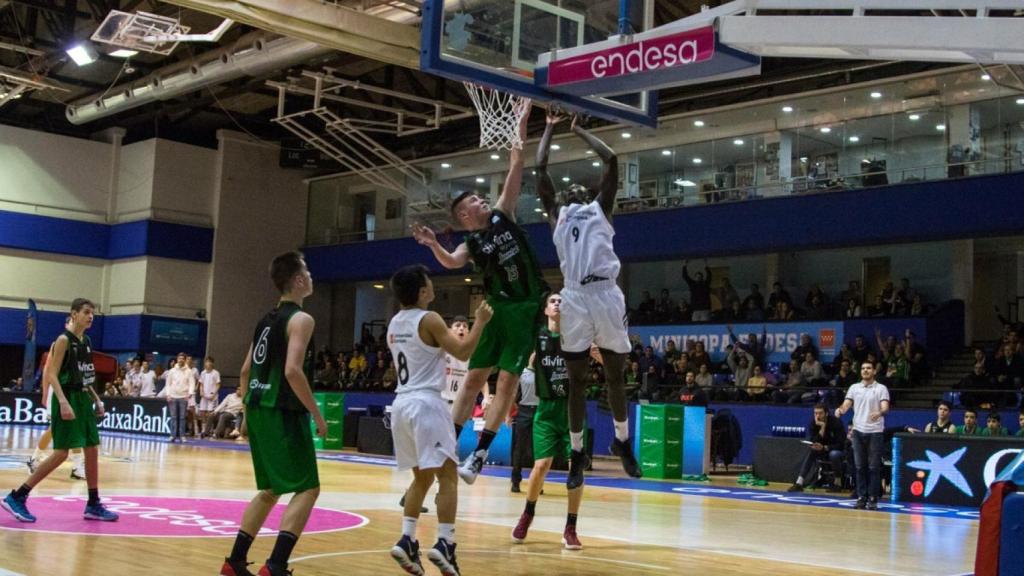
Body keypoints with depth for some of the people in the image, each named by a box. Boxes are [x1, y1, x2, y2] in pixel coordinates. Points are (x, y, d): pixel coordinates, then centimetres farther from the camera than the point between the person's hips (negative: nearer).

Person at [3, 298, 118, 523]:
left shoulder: (87, 342, 13)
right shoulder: (64, 340, -11)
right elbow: (52, 374, -16)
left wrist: (96, 400, 15)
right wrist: (63, 402, -27)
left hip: (83, 400, 8)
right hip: (67, 399, -8)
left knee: (92, 451, 8)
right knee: (61, 453, -10)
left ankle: (93, 505, 15)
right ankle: (16, 497, -3)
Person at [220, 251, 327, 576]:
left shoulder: (267, 319, 16)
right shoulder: (300, 319, -10)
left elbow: (245, 372, 19)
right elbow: (292, 371, -22)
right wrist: (317, 415, -15)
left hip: (260, 410, 9)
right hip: (283, 413, -9)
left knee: (271, 490, 19)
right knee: (307, 488, -4)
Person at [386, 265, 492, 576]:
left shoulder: (394, 323, 14)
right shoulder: (429, 319, -10)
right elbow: (463, 352, -12)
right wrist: (480, 321, -2)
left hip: (401, 404, 8)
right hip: (426, 402, -8)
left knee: (422, 477, 16)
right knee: (447, 476, -4)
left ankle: (406, 540, 6)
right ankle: (444, 544, -13)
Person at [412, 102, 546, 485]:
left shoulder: (503, 215, 6)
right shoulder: (471, 243, 1)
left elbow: (515, 169, 2)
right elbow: (451, 262, -21)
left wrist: (521, 126, -2)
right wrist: (434, 245, -40)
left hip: (529, 308, 0)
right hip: (499, 309, 0)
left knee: (507, 381, -4)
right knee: (474, 378, 3)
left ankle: (480, 452, -2)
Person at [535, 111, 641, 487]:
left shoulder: (600, 208, 21)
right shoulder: (557, 213, 22)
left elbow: (611, 159, 18)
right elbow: (540, 168, 19)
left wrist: (580, 131, 28)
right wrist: (550, 128, 28)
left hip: (606, 294, 0)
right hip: (575, 297, 0)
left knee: (615, 376, 8)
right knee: (576, 380, 3)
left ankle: (623, 442, 25)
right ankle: (577, 454, 12)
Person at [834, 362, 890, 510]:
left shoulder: (881, 388, 0)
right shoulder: (854, 388, 10)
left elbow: (885, 407, -12)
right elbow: (846, 404, 2)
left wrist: (879, 412, -35)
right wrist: (840, 410, -21)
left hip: (875, 432, -3)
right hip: (858, 431, 3)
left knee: (874, 467, -2)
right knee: (860, 466, 5)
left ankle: (873, 498, 4)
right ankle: (861, 497, 10)